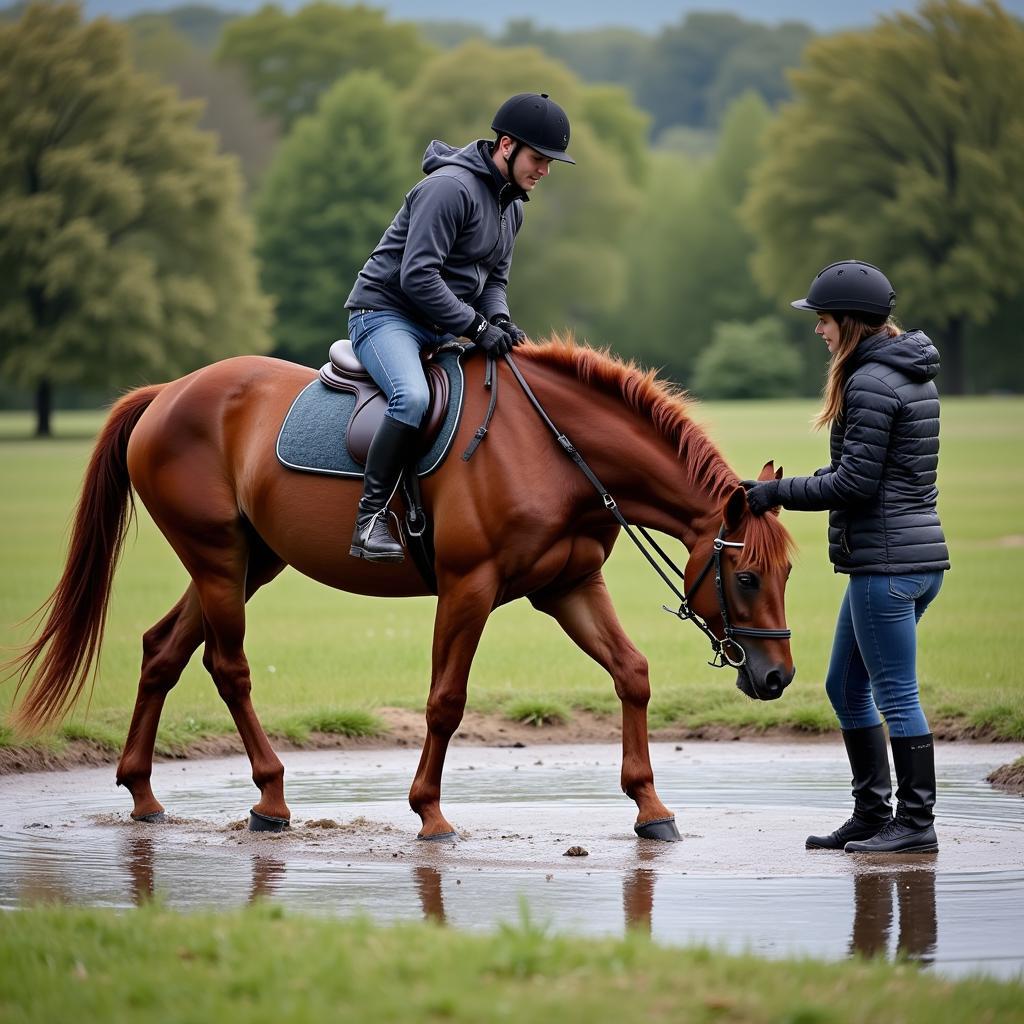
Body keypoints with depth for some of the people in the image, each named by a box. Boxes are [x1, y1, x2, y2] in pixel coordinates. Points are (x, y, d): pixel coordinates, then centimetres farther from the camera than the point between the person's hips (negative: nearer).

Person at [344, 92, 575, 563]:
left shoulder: (511, 205, 12)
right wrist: (476, 327, -23)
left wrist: (500, 320, -3)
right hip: (386, 312, -10)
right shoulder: (451, 187, -19)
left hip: (441, 329, 10)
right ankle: (369, 519, -29)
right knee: (413, 397, -35)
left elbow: (494, 278, 19)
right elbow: (417, 277, -24)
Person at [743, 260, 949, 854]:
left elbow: (856, 482, -19)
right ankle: (872, 815, 21)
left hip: (886, 562, -10)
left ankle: (917, 823, 2)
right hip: (918, 554, 10)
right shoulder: (912, 374, 14)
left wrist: (780, 493, -10)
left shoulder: (870, 384, -17)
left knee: (896, 695, -3)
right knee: (846, 688, 17)